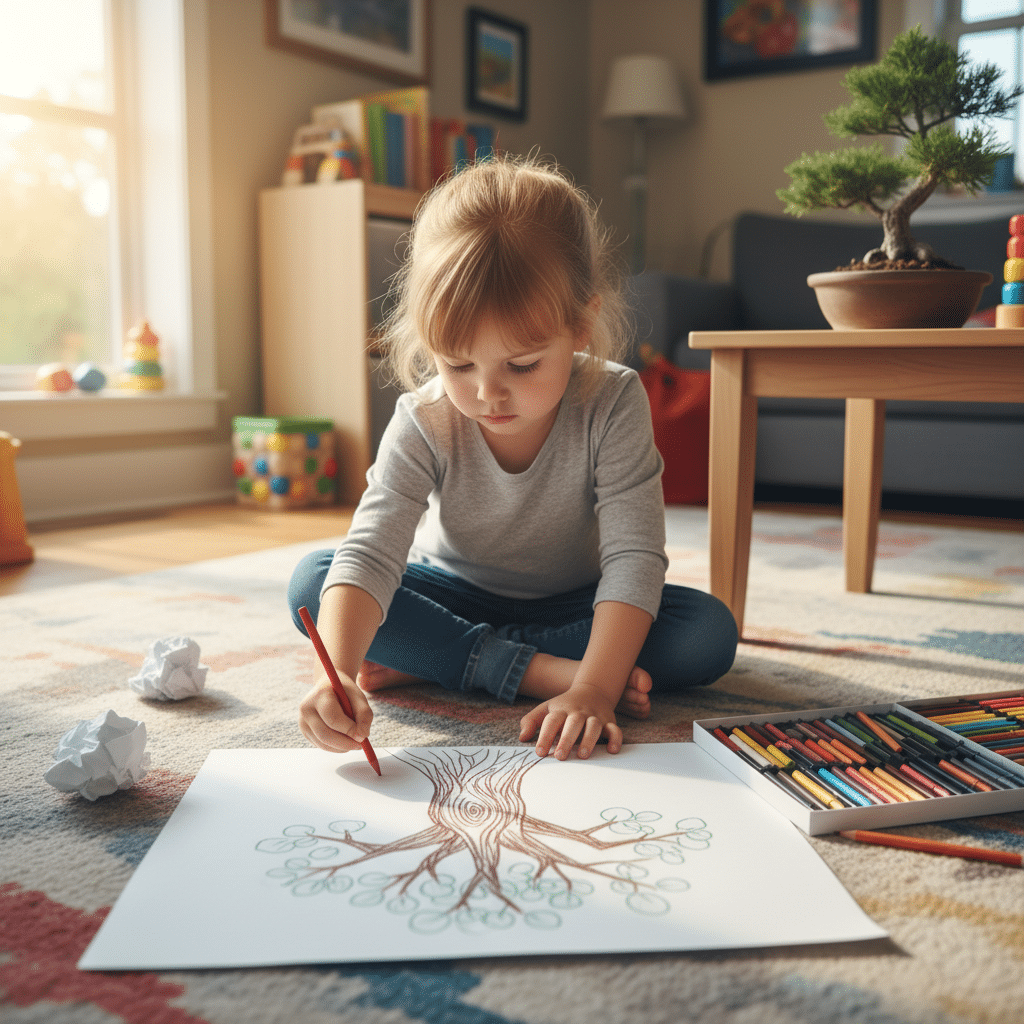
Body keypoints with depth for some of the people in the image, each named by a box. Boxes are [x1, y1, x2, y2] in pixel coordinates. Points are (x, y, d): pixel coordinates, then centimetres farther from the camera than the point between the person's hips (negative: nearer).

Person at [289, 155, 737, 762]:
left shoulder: (613, 404, -26)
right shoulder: (424, 424, -24)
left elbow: (633, 556, -30)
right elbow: (370, 553, -33)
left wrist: (594, 690, -44)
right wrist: (337, 675, -53)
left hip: (572, 601, 0)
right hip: (455, 595, 0)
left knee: (711, 633, -26)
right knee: (311, 579, -24)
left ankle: (432, 662, -26)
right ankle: (537, 669, -30)